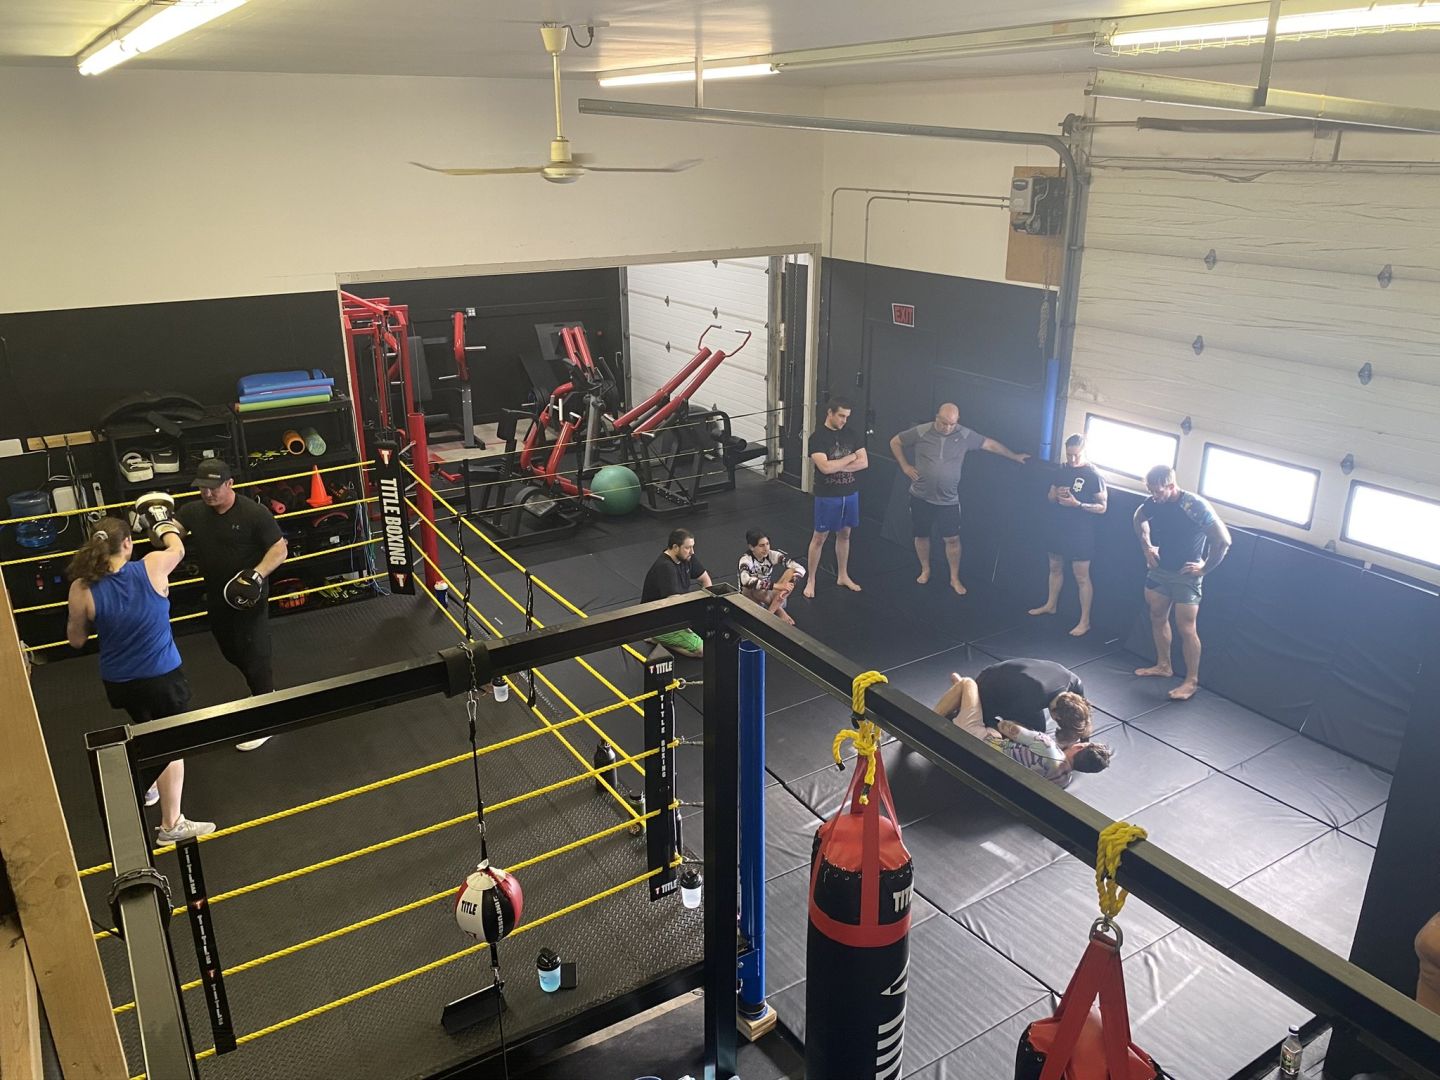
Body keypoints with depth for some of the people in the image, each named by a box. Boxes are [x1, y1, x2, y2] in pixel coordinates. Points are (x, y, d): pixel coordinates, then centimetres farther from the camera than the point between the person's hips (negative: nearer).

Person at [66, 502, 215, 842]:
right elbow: (178, 548, 8)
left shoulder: (82, 589, -13)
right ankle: (171, 825, 12)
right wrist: (164, 523, 26)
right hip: (162, 676, -3)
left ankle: (146, 787, 50)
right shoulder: (152, 567, -16)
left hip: (117, 682, 3)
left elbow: (76, 639, -1)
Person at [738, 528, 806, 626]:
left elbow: (800, 569, -17)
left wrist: (787, 586, -36)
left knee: (791, 572, -20)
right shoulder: (746, 560, -22)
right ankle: (780, 612, -19)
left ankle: (770, 613, -26)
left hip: (769, 595, 4)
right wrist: (775, 586, -48)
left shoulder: (772, 555, -11)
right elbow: (746, 580, -44)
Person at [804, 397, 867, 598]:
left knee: (844, 534, 16)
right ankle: (810, 580, 14)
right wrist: (851, 457, -13)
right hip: (827, 496, -5)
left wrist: (836, 466, -16)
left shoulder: (851, 434, 2)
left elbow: (864, 463, -5)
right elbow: (825, 467, -25)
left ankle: (843, 576, 31)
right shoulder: (817, 437, -14)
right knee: (819, 537, 3)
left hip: (850, 493, 5)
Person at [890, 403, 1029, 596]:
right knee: (921, 535, 11)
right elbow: (895, 442, 1)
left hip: (948, 500, 0)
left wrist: (1015, 457, 7)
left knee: (952, 538, 1)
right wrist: (905, 466, -5)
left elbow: (991, 444, 3)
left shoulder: (965, 435, -7)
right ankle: (925, 571, 32)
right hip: (921, 497, 0)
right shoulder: (920, 432, -11)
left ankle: (954, 578, 15)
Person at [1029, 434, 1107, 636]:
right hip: (1058, 528, 7)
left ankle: (1085, 622, 4)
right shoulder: (1063, 469, 6)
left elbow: (1102, 507, -12)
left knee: (1081, 577, -2)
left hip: (1080, 534, -7)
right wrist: (1056, 494, -9)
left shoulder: (1093, 475, -13)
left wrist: (1077, 504, -25)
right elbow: (1050, 496, 15)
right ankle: (1050, 605, 40)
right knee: (1055, 568, 21)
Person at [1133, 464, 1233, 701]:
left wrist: (1204, 568, -14)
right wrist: (1147, 546, 10)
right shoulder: (1153, 502, -7)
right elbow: (1139, 518, 19)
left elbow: (1223, 541, -23)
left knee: (1186, 628, -5)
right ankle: (1163, 666, 33)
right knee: (1157, 617, 16)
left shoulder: (1195, 506, -26)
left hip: (1186, 575, -6)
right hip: (1159, 569, 7)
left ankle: (1192, 681, 6)